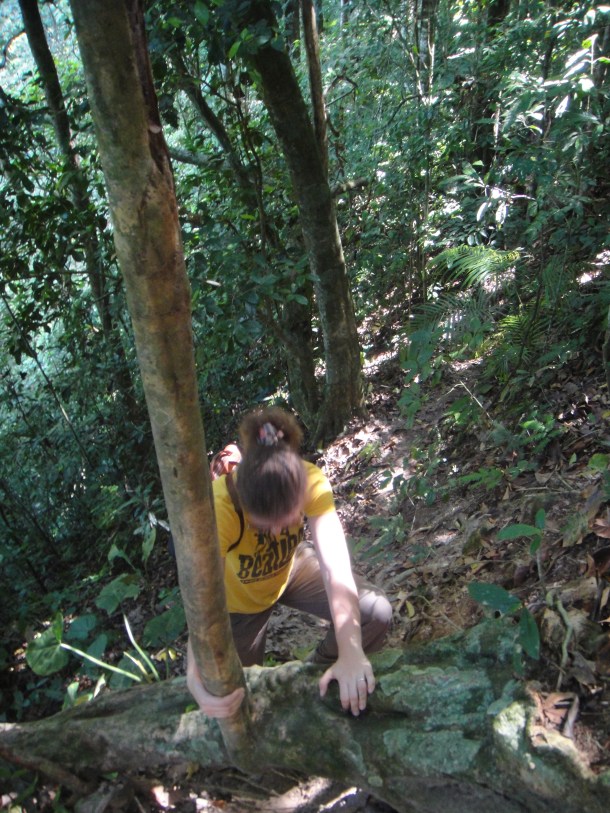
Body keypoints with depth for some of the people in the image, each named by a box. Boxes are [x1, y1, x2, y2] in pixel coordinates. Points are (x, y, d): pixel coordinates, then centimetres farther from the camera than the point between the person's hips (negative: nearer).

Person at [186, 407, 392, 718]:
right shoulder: (220, 506, -41)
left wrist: (351, 653, -51)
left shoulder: (309, 481, -35)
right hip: (238, 594, -1)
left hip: (290, 567, 2)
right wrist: (197, 679, -63)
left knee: (376, 613, -15)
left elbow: (336, 566, -41)